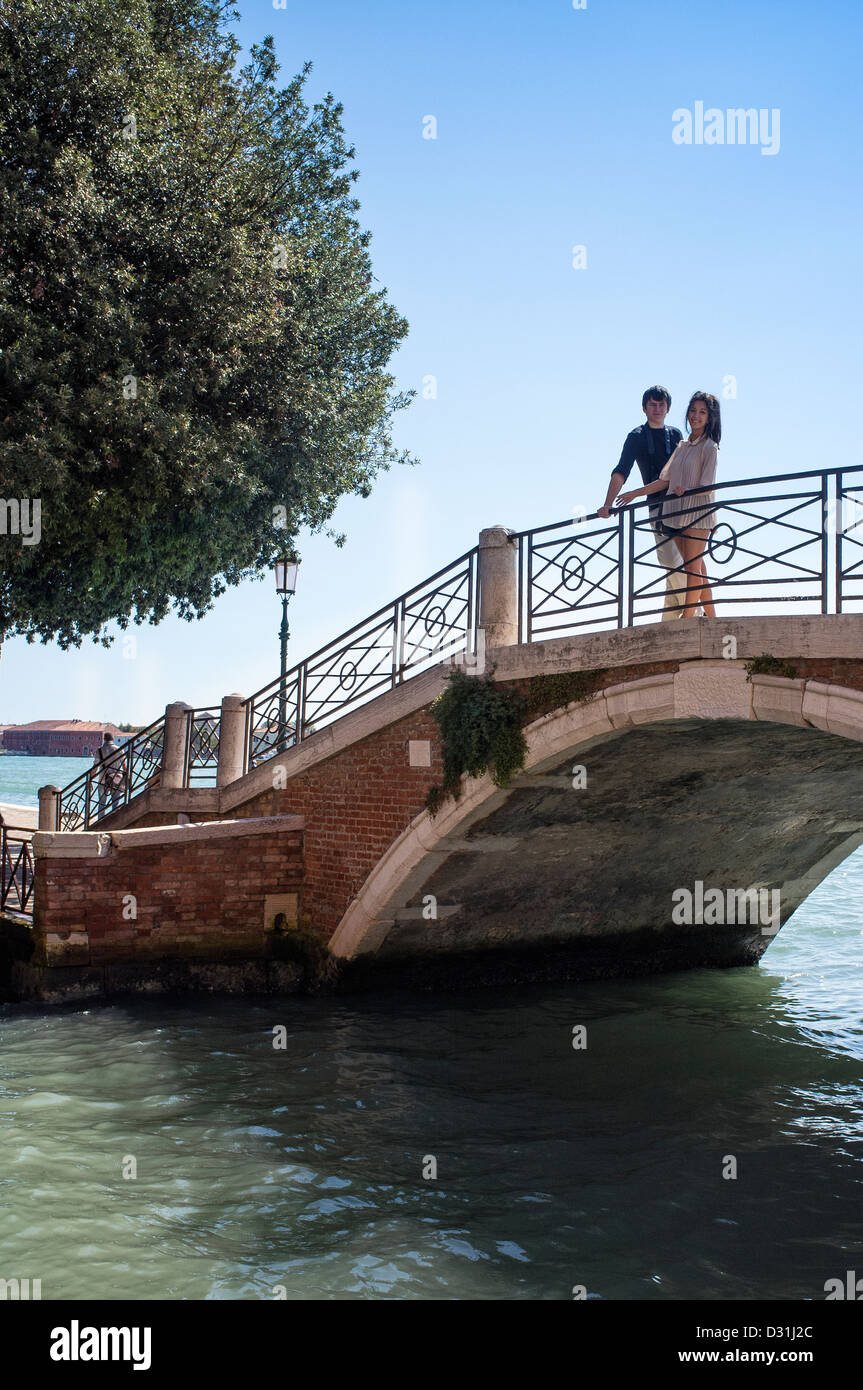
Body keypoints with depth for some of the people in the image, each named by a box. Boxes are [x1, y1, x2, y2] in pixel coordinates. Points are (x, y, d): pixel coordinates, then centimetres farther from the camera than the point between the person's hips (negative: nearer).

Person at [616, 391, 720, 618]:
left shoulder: (710, 448, -4)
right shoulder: (682, 446, 17)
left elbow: (707, 487, -11)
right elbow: (665, 481, 20)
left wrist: (686, 491, -30)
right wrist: (634, 494, 20)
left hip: (697, 512, -7)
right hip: (677, 513, 7)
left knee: (693, 566, -7)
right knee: (695, 566, 7)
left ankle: (687, 617, -7)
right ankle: (711, 617, 11)